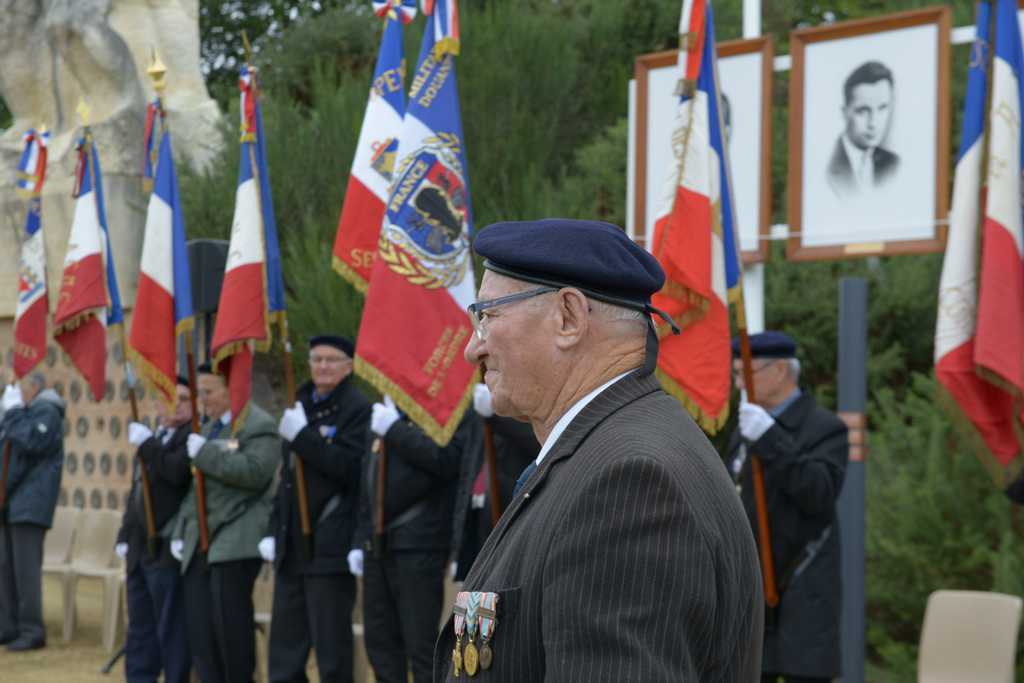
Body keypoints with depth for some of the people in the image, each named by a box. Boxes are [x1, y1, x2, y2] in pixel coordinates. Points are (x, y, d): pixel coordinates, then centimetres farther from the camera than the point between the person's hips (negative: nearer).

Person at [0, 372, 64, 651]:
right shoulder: (24, 412, 22)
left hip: (30, 503, -10)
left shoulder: (47, 412, -6)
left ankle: (32, 631, -11)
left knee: (25, 567, -12)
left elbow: (32, 442, -22)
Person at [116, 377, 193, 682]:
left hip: (168, 550, -9)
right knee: (140, 627, 12)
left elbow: (178, 471, -26)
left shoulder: (192, 436, -7)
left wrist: (145, 443, -18)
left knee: (171, 628, -6)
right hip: (141, 549, 9)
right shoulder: (153, 437, 21)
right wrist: (125, 536, 21)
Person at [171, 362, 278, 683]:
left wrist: (204, 453, -19)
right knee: (199, 628, 4)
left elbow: (254, 471, -23)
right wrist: (181, 533, 20)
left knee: (229, 624, -8)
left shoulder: (258, 426, -6)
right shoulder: (210, 427, 21)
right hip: (200, 545, 8)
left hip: (235, 544, -8)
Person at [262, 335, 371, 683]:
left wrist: (302, 436, -21)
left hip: (329, 546, -8)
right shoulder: (300, 406, 18)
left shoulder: (357, 409, -5)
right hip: (292, 546, 8)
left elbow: (348, 466, -18)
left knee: (331, 641, -5)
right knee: (285, 641, 10)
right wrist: (274, 530, 15)